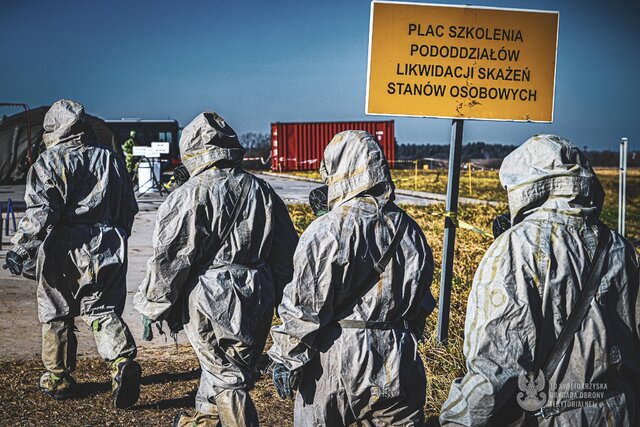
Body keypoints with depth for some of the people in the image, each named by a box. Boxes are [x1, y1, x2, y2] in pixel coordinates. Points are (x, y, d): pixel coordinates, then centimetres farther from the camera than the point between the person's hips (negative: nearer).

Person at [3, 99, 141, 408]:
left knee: (56, 315, 12)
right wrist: (116, 240, 26)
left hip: (64, 252, -3)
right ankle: (123, 361, -16)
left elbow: (40, 211, -14)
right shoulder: (110, 159, 10)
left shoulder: (50, 162, -5)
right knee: (103, 311, 8)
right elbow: (129, 208, 13)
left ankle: (58, 379, 23)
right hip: (106, 250, 4)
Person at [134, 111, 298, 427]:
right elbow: (286, 250, 13)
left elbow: (169, 256, -12)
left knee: (226, 377, 1)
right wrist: (275, 293, 23)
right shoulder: (262, 191, 6)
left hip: (210, 301, -6)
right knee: (233, 365, 21)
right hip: (258, 300, 7)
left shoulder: (191, 194, -13)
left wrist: (152, 309, -3)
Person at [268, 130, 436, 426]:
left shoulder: (326, 231, -15)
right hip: (398, 364, 4)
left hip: (335, 363, -4)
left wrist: (285, 359, -3)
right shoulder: (409, 230, 2)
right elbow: (420, 301, 11)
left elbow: (303, 306, -13)